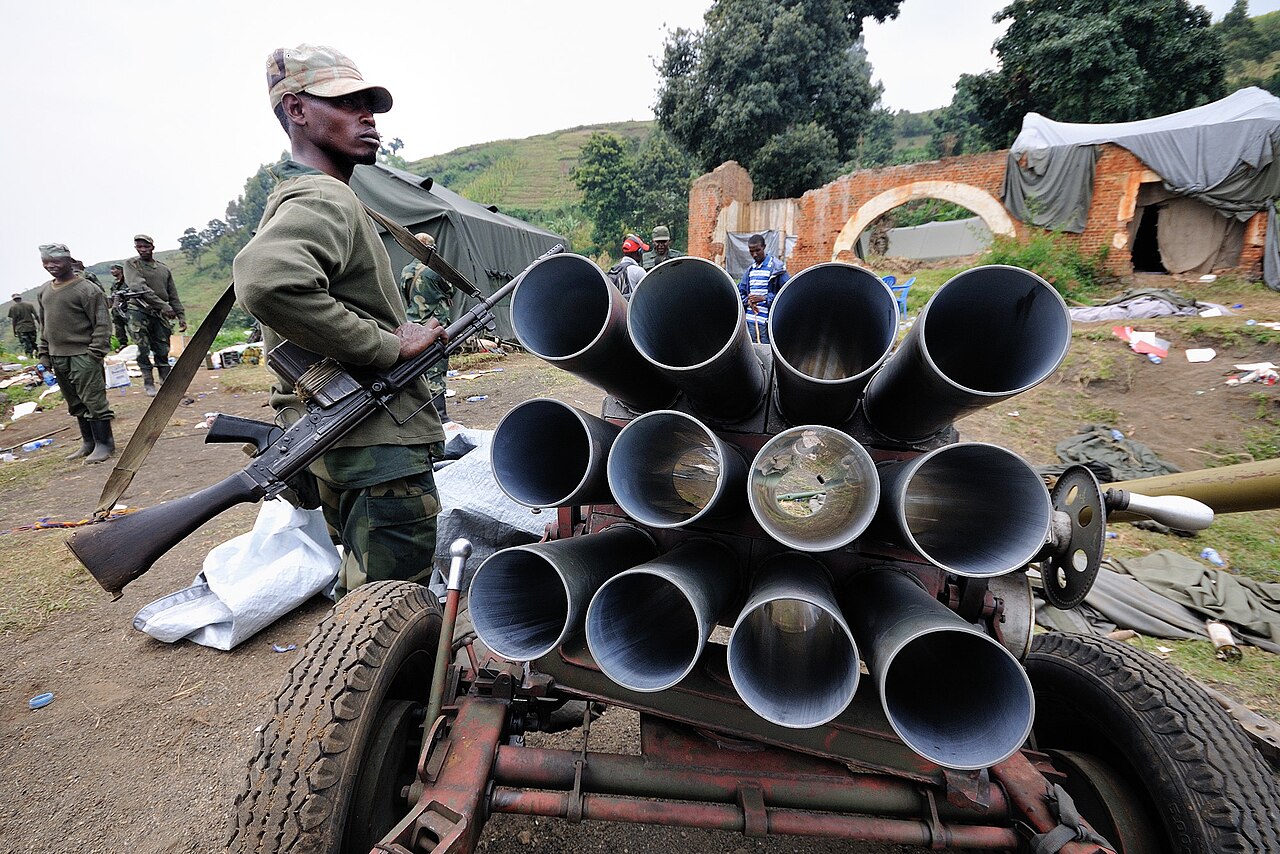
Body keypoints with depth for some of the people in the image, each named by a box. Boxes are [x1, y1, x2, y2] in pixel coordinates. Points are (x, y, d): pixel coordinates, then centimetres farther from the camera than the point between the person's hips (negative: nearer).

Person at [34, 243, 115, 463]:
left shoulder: (87, 289, -9)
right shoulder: (44, 291, 14)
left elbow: (102, 324, -11)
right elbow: (44, 324, 22)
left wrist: (95, 353, -16)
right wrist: (43, 352, 16)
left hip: (83, 356, -7)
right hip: (57, 358, 8)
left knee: (93, 401, -5)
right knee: (76, 404, 13)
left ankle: (104, 443, 3)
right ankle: (88, 442, 21)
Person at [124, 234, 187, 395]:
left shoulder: (164, 269, 15)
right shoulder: (131, 264, 2)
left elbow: (173, 296, 16)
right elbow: (139, 287, -12)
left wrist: (181, 316, 6)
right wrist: (163, 305, -19)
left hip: (160, 315, 3)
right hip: (138, 311, -3)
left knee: (162, 352, 3)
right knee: (144, 350, -8)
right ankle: (148, 383, -2)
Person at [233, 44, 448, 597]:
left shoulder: (296, 195, 20)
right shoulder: (324, 198, -14)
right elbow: (266, 282, -36)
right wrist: (389, 346, -25)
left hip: (341, 444, 11)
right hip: (378, 447, -11)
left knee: (364, 594, 25)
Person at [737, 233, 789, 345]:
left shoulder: (776, 267, -4)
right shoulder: (750, 270, 15)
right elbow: (740, 291, 19)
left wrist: (764, 298, -18)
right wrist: (748, 301, -4)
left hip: (768, 322, -6)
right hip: (750, 321, 6)